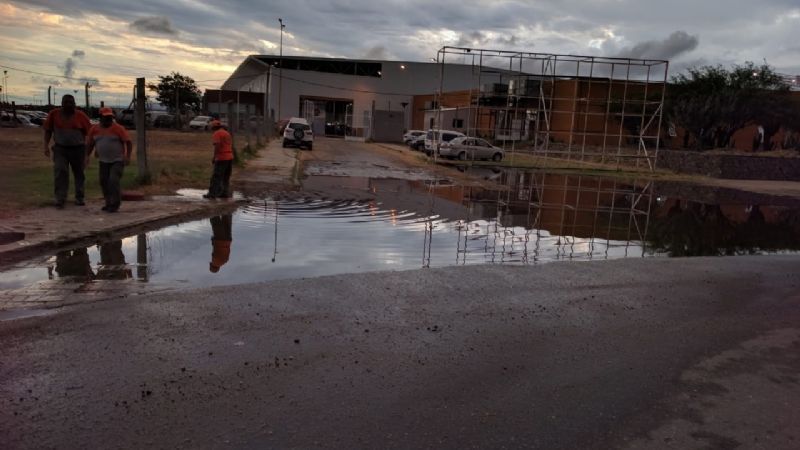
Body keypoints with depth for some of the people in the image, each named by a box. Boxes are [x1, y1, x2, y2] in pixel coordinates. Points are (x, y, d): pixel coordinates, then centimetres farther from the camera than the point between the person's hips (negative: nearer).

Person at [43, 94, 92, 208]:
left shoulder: (80, 116, -4)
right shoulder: (54, 114, 0)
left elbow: (89, 132, -1)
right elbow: (48, 131, 6)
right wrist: (46, 145, -3)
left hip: (78, 149, 0)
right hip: (60, 149, 0)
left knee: (79, 173, 9)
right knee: (60, 172, -11)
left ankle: (79, 198, 23)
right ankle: (60, 199, -9)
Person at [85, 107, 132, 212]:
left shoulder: (118, 128, -11)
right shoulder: (94, 129, 3)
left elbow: (129, 142, -14)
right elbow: (90, 144, 13)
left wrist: (127, 156, -22)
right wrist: (87, 157, 5)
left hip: (118, 161, -5)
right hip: (103, 161, 6)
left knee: (113, 181, -16)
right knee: (104, 182, 7)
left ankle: (115, 205, -5)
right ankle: (109, 203, 21)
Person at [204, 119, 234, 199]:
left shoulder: (217, 134, -8)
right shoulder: (227, 133, 17)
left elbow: (217, 146, -19)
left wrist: (214, 157, -16)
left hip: (221, 158, -8)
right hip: (230, 157, 8)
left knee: (216, 177, -4)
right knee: (226, 178, 12)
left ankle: (212, 194, -3)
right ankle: (225, 193, 12)